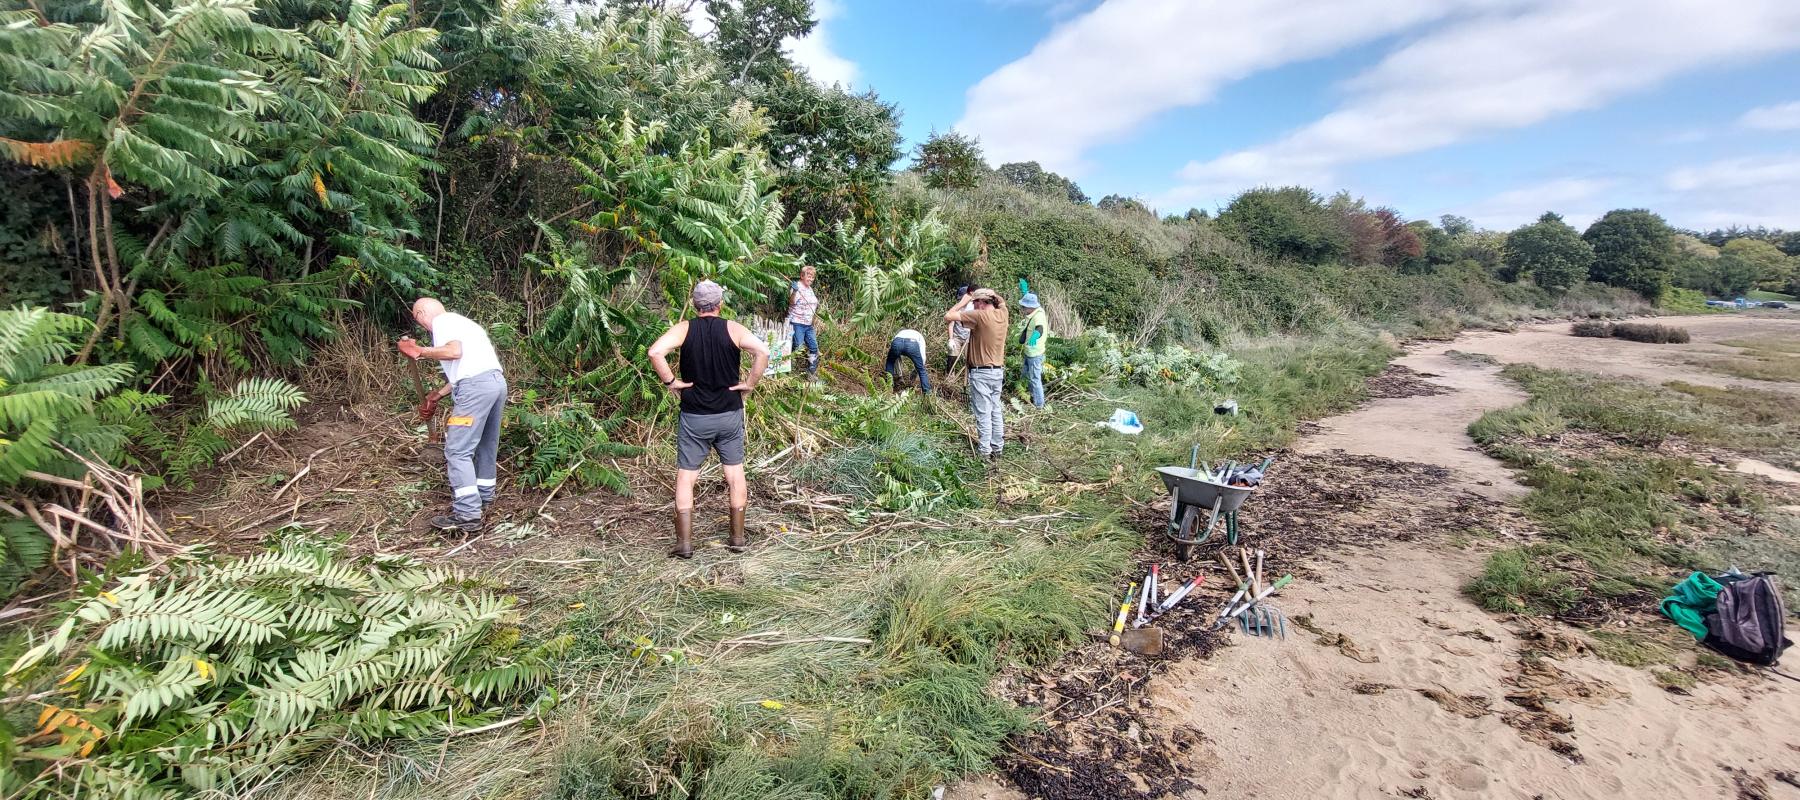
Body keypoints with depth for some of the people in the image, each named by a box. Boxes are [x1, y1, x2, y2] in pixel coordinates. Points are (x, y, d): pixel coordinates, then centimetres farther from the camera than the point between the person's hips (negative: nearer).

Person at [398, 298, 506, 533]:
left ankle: (467, 515, -7)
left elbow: (454, 351, -18)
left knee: (457, 450, -6)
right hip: (497, 381, 10)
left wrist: (420, 352, -5)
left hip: (477, 386, -9)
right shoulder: (458, 321, 30)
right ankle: (484, 496, 34)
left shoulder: (442, 321, 2)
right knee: (485, 444, 21)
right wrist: (436, 396, 30)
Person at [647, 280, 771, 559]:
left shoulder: (684, 329, -4)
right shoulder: (732, 329, -4)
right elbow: (763, 351, -19)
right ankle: (737, 538, 19)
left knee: (685, 477, 9)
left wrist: (670, 381, -9)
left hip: (694, 417, -1)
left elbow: (655, 352, -21)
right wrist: (750, 383, -9)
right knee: (735, 474, 12)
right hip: (730, 415, 1)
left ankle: (684, 543, 9)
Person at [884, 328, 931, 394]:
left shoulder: (900, 333, 47)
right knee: (921, 371, 18)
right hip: (912, 344, -2)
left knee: (890, 363, 32)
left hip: (897, 342, 2)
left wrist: (898, 375, 52)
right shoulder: (920, 336, 40)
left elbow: (896, 357, 46)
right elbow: (922, 358, 27)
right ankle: (927, 393, 19)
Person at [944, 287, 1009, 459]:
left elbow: (948, 316, -19)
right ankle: (997, 448, 24)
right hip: (998, 371, 7)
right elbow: (999, 299, 26)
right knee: (996, 411, 15)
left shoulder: (979, 315, -18)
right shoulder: (1002, 313, 1)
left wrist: (963, 301, -7)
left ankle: (985, 451, 6)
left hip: (981, 373, -7)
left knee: (983, 414, 0)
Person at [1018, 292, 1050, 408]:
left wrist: (1036, 334, -70)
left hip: (1034, 353, -10)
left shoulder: (1039, 316, -28)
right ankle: (1034, 397, 42)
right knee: (1027, 375, 25)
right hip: (1029, 352, 10)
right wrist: (1025, 292, 23)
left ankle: (1039, 404, 12)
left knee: (1035, 379, 0)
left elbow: (1040, 327, -51)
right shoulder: (1032, 313, 1)